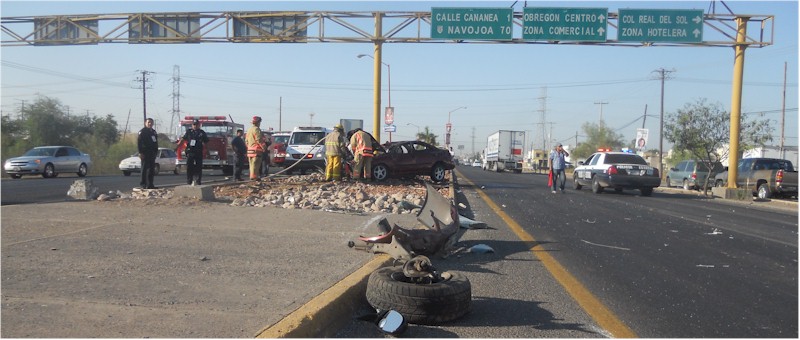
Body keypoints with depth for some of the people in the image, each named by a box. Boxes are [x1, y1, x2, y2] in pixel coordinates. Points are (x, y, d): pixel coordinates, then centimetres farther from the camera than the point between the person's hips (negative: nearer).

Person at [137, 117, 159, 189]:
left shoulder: (153, 132, 18)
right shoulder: (142, 131, -6)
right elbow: (139, 142, -12)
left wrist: (156, 151, 17)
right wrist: (140, 152, -19)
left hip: (152, 154, 8)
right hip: (145, 154, -8)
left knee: (152, 169, 9)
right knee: (145, 168, -7)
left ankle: (150, 184, 14)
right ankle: (143, 184, -4)